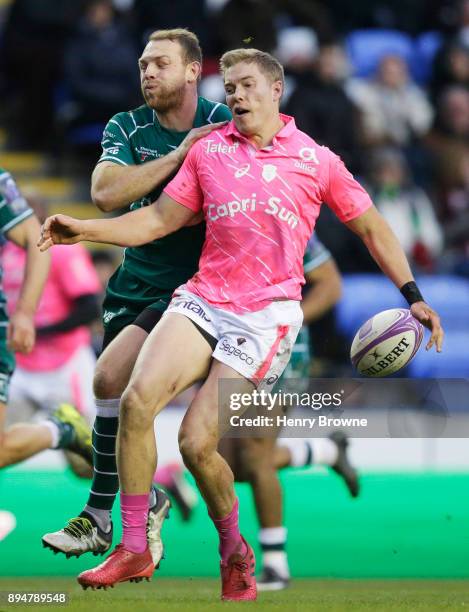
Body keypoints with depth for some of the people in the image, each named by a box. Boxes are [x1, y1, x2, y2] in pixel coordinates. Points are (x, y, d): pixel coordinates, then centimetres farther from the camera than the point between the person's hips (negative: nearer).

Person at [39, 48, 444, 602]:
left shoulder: (315, 160, 5)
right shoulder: (207, 150, 11)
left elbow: (371, 228, 14)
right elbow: (159, 219, 14)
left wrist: (412, 297, 11)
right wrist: (83, 230, 2)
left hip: (267, 316, -3)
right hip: (203, 300, 3)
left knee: (197, 443, -15)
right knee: (137, 398, -22)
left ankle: (234, 551, 13)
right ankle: (134, 550, -11)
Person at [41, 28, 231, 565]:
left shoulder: (225, 127, -5)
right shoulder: (127, 128, 3)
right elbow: (106, 193, -14)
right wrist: (179, 154, -19)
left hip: (190, 285, -5)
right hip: (132, 283, 5)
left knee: (110, 378, -19)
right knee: (124, 399, 6)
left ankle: (100, 515, -7)